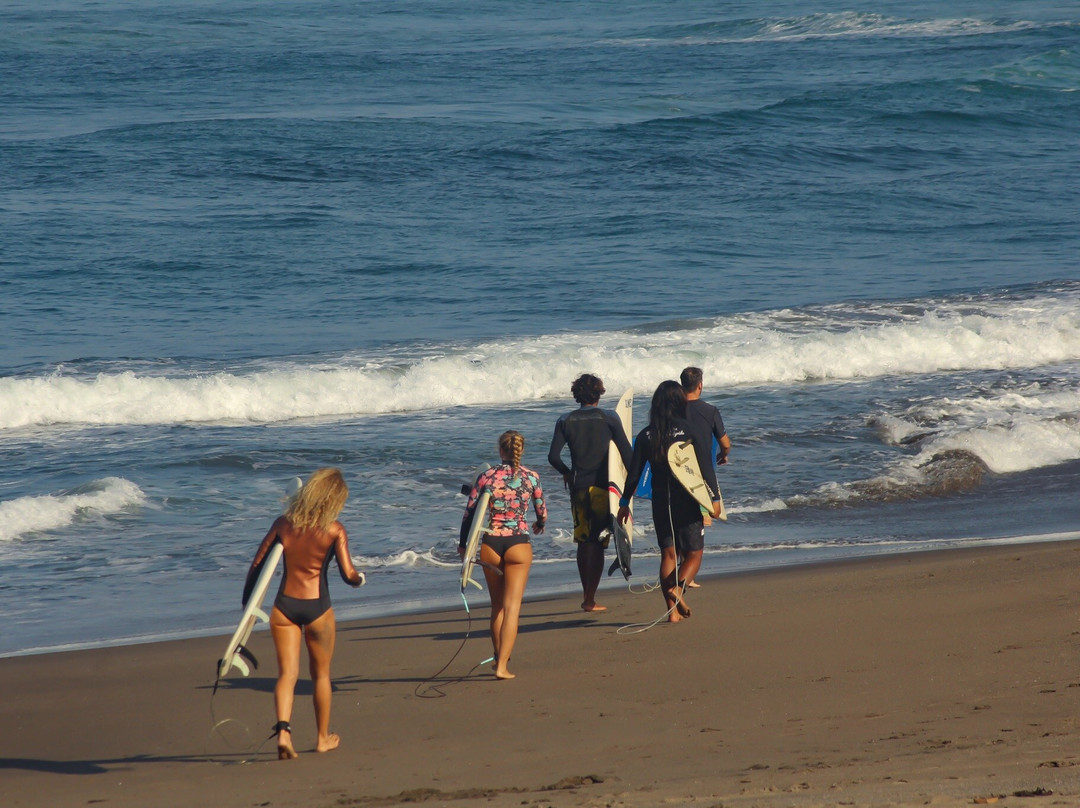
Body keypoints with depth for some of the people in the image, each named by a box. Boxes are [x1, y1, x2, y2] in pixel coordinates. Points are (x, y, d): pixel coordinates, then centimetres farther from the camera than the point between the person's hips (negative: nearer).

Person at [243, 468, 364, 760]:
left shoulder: (283, 524, 1)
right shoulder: (334, 530, -8)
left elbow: (257, 565, 3)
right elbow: (348, 575, -12)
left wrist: (247, 603, 12)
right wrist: (360, 578, 12)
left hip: (284, 606, 2)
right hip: (317, 606, -2)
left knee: (287, 673, 2)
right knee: (321, 674, 17)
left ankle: (283, 729, -21)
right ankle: (323, 738, 29)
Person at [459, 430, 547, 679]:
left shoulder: (486, 477, 1)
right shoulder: (530, 477, 0)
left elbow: (469, 512, 2)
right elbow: (541, 511, 11)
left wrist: (463, 544, 15)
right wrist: (539, 525, 36)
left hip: (490, 544, 2)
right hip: (518, 545, -2)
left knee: (497, 605, 19)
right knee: (512, 607, -1)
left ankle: (499, 657, 27)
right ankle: (502, 666, -10)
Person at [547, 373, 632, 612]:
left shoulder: (566, 421, 2)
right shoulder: (609, 419, -4)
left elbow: (553, 456, -3)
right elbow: (626, 451, -6)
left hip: (579, 487, 2)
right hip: (602, 488, -2)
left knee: (583, 542, 15)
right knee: (597, 545, 0)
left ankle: (586, 596, 20)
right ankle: (590, 600, -3)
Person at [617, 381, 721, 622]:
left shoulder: (646, 435, 1)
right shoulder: (690, 429, -8)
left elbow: (634, 473, 2)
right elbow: (705, 467, -10)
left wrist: (625, 503, 10)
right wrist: (714, 498, -4)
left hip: (660, 501, 3)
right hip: (687, 500, -3)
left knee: (668, 554, 9)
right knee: (693, 553, 6)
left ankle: (673, 610, 2)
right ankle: (678, 587, -22)